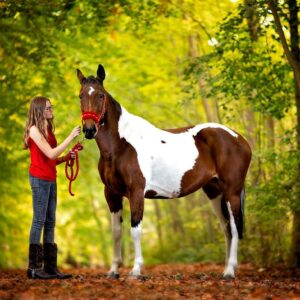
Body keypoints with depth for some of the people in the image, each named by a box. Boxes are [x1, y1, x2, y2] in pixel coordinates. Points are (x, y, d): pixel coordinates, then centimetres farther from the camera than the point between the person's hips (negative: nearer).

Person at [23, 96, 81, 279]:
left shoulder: (47, 130, 16)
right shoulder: (34, 130, -9)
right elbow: (50, 154, -18)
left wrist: (67, 157, -1)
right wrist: (71, 137, -16)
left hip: (50, 179, 9)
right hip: (39, 179, -9)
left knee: (50, 222, 7)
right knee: (39, 220, -7)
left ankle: (50, 267, 10)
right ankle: (34, 268, -5)